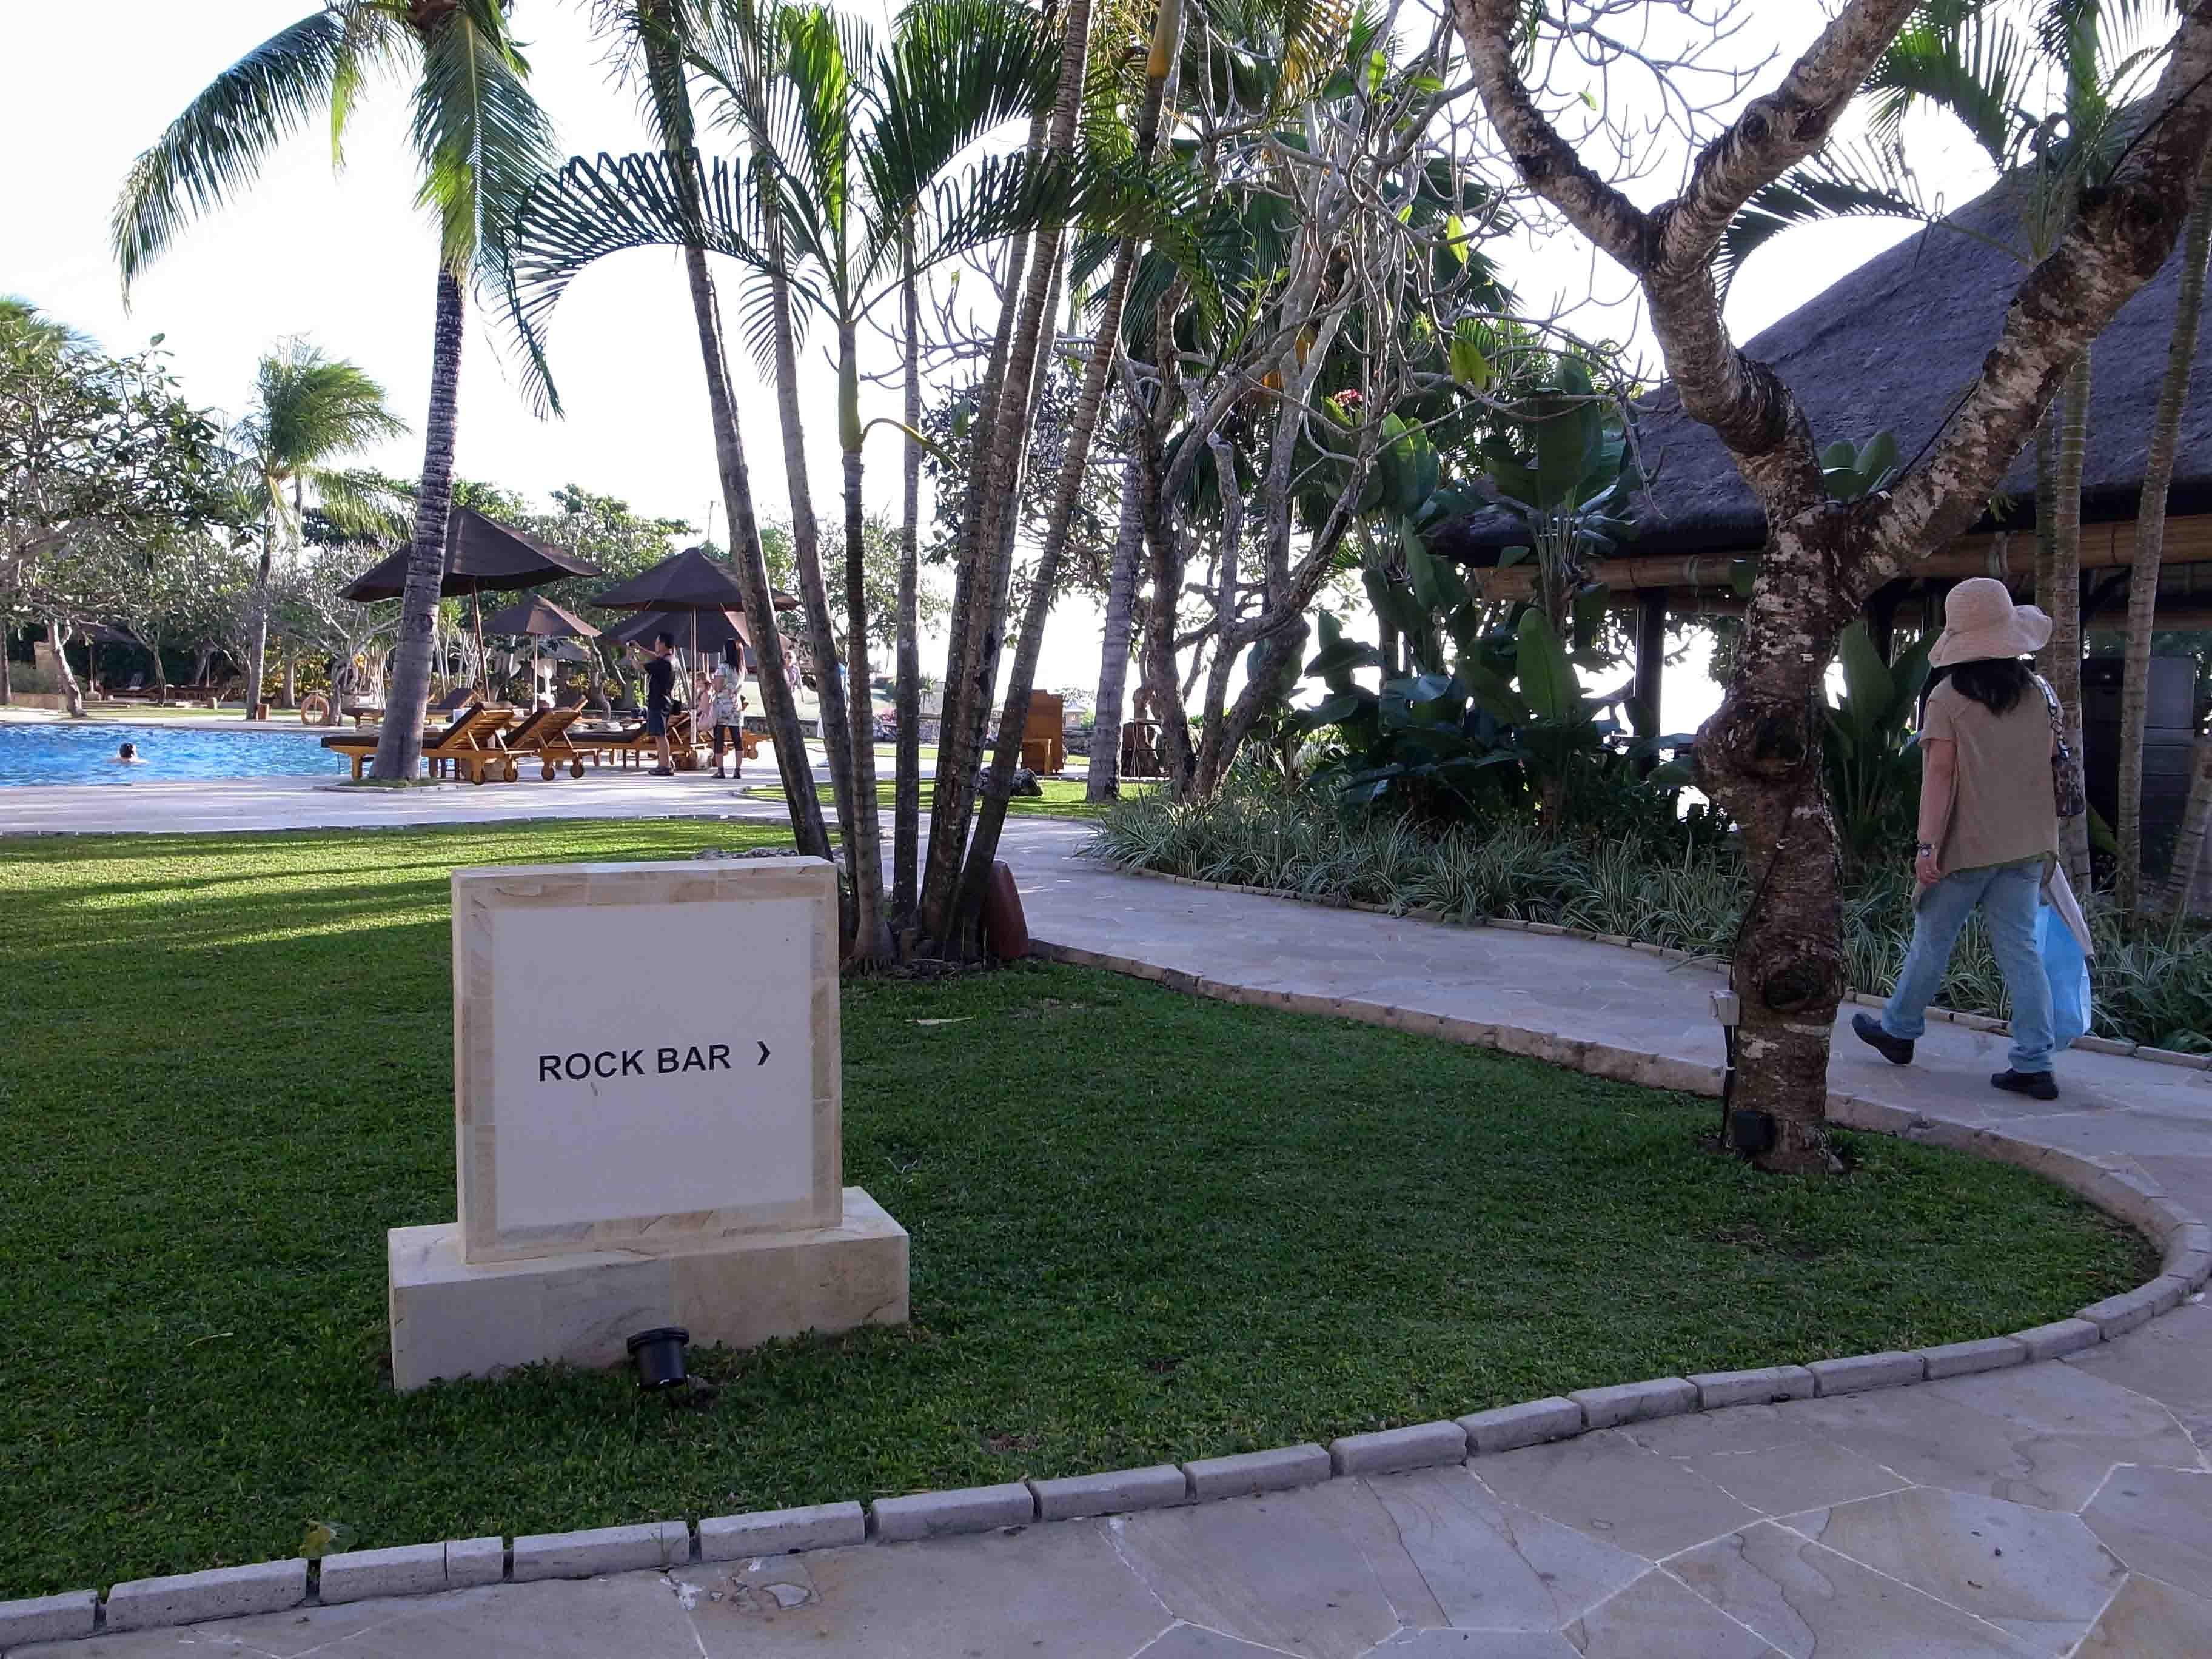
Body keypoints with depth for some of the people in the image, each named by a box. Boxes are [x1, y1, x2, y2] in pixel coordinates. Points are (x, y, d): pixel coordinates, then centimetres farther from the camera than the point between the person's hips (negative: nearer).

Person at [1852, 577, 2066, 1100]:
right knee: (2020, 949, 6)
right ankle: (2033, 1065, 5)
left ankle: (1899, 1031, 29)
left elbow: (1940, 772, -16)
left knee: (1932, 939, 11)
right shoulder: (2038, 694, 4)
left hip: (1966, 843, -4)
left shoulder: (1948, 697, -11)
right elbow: (2049, 764, 9)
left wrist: (1927, 843, -18)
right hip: (2025, 843, 5)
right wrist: (2046, 839, 20)